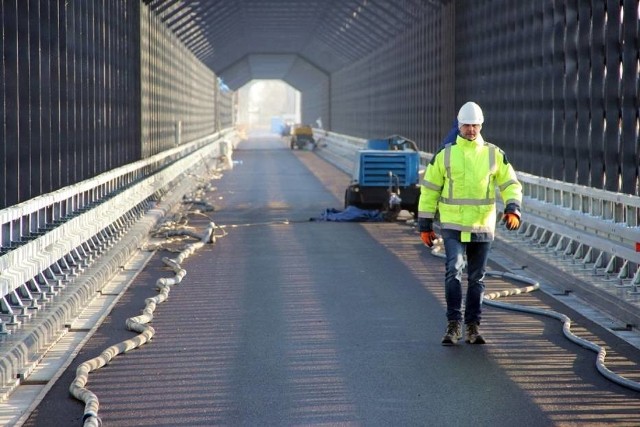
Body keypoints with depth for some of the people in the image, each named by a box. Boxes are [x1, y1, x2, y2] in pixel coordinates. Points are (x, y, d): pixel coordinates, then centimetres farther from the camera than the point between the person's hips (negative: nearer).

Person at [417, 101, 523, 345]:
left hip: (483, 227, 2)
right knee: (453, 271, -17)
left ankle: (473, 327, 19)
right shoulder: (444, 155, 2)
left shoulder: (494, 154, 5)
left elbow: (510, 184, 6)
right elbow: (429, 190, 6)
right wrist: (425, 225, 4)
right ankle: (453, 324, -10)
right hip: (453, 226, -2)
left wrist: (513, 209, -13)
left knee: (477, 279, 9)